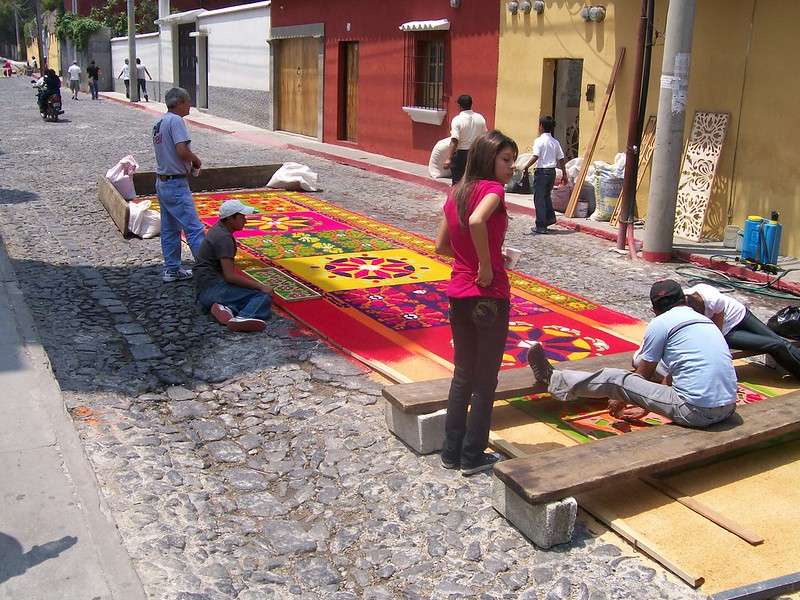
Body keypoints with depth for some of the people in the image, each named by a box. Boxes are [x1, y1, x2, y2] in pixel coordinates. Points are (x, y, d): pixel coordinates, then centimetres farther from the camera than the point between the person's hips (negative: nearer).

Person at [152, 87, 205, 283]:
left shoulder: (159, 123, 15)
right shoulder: (176, 120, -14)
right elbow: (182, 151, -25)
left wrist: (189, 162, 7)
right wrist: (196, 160, -6)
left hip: (162, 182, 10)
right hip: (176, 184, -10)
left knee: (170, 229, 14)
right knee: (194, 228, -10)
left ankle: (172, 270, 20)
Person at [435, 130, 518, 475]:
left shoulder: (456, 193, 8)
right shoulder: (492, 188, -13)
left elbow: (441, 246, 12)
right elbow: (477, 221, -35)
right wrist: (487, 264, -23)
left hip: (458, 294, 7)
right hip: (488, 296, -7)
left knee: (463, 374, 19)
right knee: (486, 380, 8)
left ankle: (452, 452, 26)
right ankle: (473, 457, 18)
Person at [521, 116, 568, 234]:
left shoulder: (539, 140, -10)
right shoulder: (555, 142, 9)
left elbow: (535, 157, -21)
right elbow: (561, 159, 10)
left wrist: (526, 167, -14)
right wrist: (564, 174, 16)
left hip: (541, 171, -6)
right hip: (552, 171, 6)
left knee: (539, 199, 0)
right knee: (546, 196, 24)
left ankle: (541, 226, 1)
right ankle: (550, 217, 16)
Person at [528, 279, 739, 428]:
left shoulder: (659, 323, -3)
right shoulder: (705, 320, 19)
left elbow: (643, 376, 8)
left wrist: (620, 400, 26)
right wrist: (645, 407, 34)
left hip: (696, 412, -6)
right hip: (728, 409, 6)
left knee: (615, 379, 4)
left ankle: (553, 380, 18)